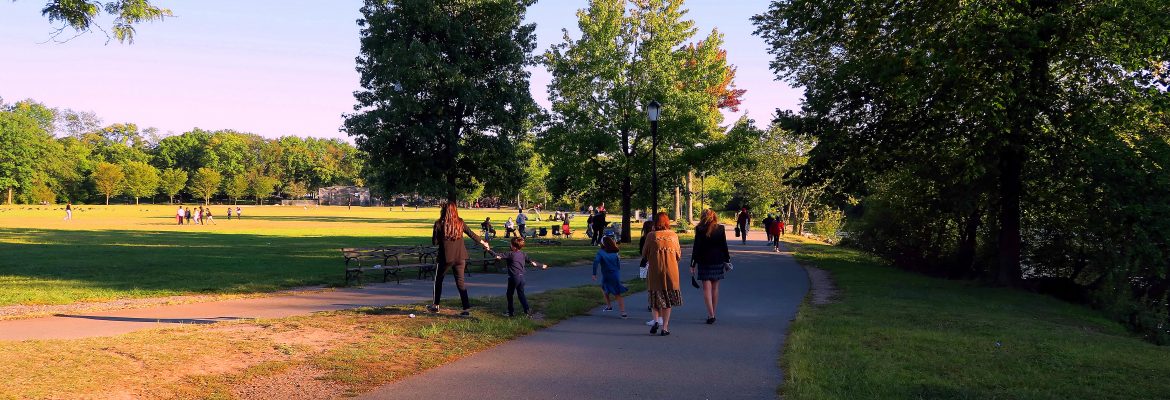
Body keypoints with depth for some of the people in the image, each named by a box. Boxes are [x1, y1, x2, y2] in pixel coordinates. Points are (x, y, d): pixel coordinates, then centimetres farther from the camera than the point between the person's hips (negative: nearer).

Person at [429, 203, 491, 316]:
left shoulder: (439, 224, -8)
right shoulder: (460, 223, 1)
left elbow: (434, 242, -6)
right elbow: (472, 234, 10)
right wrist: (483, 243, 24)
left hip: (445, 257, -3)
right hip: (460, 257, 3)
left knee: (438, 280, 17)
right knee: (460, 281, 6)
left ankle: (436, 305, 25)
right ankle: (467, 307, 0)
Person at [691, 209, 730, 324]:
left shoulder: (700, 230, -9)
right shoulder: (721, 229, -1)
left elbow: (696, 248, -7)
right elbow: (724, 246, 3)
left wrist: (693, 264, -3)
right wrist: (727, 260, 14)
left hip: (704, 262, -3)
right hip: (718, 261, 3)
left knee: (707, 288, 0)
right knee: (715, 288, 12)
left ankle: (711, 315, -9)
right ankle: (713, 314, 19)